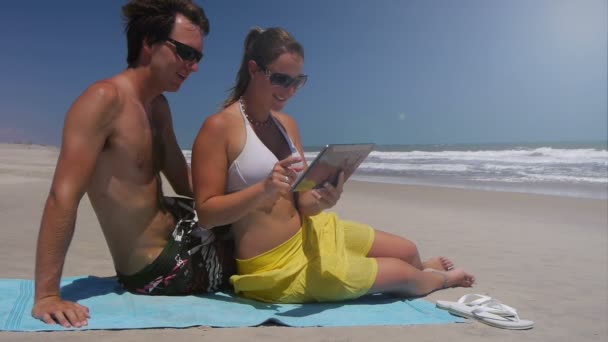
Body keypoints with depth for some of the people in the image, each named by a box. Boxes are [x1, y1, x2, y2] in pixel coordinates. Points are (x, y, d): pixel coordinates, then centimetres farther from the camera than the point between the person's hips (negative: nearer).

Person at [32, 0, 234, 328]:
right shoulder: (105, 99, -22)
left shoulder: (159, 107, 6)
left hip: (175, 232, 9)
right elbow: (63, 196, -28)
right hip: (158, 270, -9)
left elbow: (186, 184, 10)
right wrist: (46, 295, -30)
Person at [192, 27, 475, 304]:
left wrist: (320, 201, -22)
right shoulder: (219, 127, -18)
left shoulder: (287, 124, 3)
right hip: (277, 267, -6)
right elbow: (206, 213, -20)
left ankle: (419, 270, 52)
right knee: (400, 273, 2)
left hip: (308, 234, 7)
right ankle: (439, 278, 39)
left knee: (407, 250, 13)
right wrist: (264, 189, -34)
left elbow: (302, 201, 1)